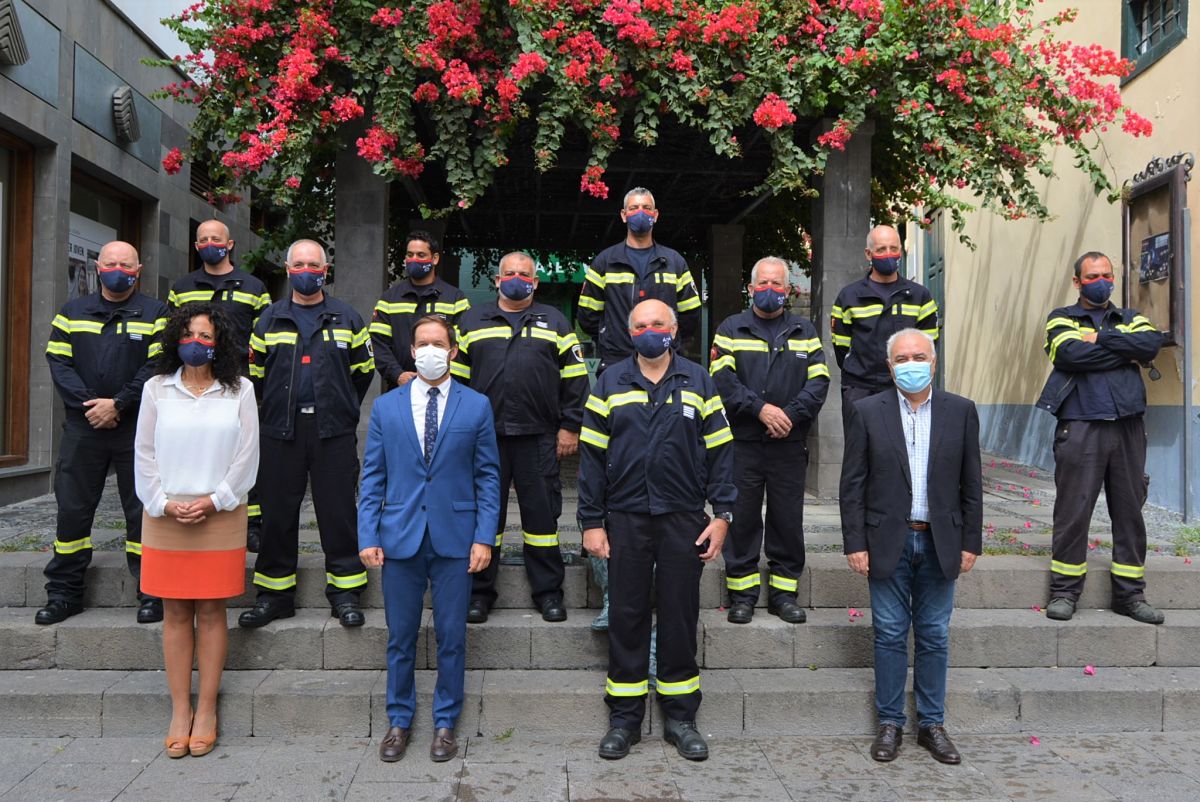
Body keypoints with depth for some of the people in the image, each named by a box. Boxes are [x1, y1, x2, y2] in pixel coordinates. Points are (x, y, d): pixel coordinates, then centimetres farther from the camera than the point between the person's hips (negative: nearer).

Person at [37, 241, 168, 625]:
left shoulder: (154, 313, 5)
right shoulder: (72, 312, 13)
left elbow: (157, 366, -5)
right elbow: (58, 362, 4)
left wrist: (118, 404, -14)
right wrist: (89, 404, -11)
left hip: (137, 427, -2)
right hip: (82, 426, 3)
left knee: (143, 509, 1)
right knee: (72, 508, 6)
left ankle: (151, 593, 10)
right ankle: (64, 592, 18)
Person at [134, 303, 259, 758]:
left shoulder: (239, 391, 3)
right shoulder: (157, 389, 7)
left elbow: (246, 455, 0)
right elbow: (145, 453, 6)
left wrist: (214, 501, -8)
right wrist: (163, 503, -5)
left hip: (219, 514, -1)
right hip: (165, 514, 1)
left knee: (211, 611, 3)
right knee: (175, 613, 5)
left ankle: (206, 711, 12)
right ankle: (179, 712, 14)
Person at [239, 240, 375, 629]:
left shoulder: (347, 318, 8)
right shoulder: (270, 319, 10)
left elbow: (363, 370, 14)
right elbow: (255, 374, 15)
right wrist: (277, 409, 12)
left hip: (334, 431, -1)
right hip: (280, 431, 1)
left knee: (338, 512, 1)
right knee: (277, 512, 6)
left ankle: (345, 592, 10)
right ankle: (275, 593, 17)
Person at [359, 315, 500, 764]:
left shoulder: (476, 406, 3)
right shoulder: (385, 407, 6)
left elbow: (487, 476, 2)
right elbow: (372, 476, 6)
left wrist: (484, 537, -5)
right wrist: (368, 536, -2)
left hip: (455, 538, -1)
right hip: (400, 537, 1)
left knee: (451, 637, 6)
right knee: (400, 638, 10)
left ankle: (445, 724, 22)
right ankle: (399, 722, 27)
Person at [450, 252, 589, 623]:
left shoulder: (554, 322, 11)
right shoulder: (473, 321, 13)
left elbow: (575, 379, 8)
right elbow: (457, 377, 12)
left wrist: (569, 427, 1)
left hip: (538, 437, -1)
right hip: (484, 436, 1)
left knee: (542, 512, 3)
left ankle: (548, 592, 15)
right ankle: (479, 591, 17)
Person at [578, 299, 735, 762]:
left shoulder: (698, 382, 7)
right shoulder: (610, 384, 6)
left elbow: (719, 451, 5)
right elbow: (591, 456, 4)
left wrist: (722, 515, -2)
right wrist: (591, 522, -2)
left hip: (684, 518, 0)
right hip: (625, 519, 0)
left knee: (680, 616, 7)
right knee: (627, 615, 7)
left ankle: (680, 718, 21)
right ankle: (624, 719, 19)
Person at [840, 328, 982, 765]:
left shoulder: (960, 411, 3)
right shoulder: (867, 412, -1)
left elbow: (971, 483, 5)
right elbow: (852, 484, -2)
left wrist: (970, 542, 2)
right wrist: (855, 543, -7)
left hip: (939, 543, 1)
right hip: (888, 542, -1)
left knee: (934, 636, 9)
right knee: (890, 635, 6)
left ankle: (932, 725, 22)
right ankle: (889, 724, 19)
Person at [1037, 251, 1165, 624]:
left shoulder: (1130, 318, 19)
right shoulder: (1062, 318, 9)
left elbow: (1152, 343, -4)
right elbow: (1070, 354, -12)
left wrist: (1101, 338, -9)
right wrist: (1126, 353, -4)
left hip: (1127, 426, 4)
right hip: (1080, 427, -4)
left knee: (1129, 511, 8)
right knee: (1073, 511, -2)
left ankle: (1130, 594, 18)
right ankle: (1064, 591, 8)